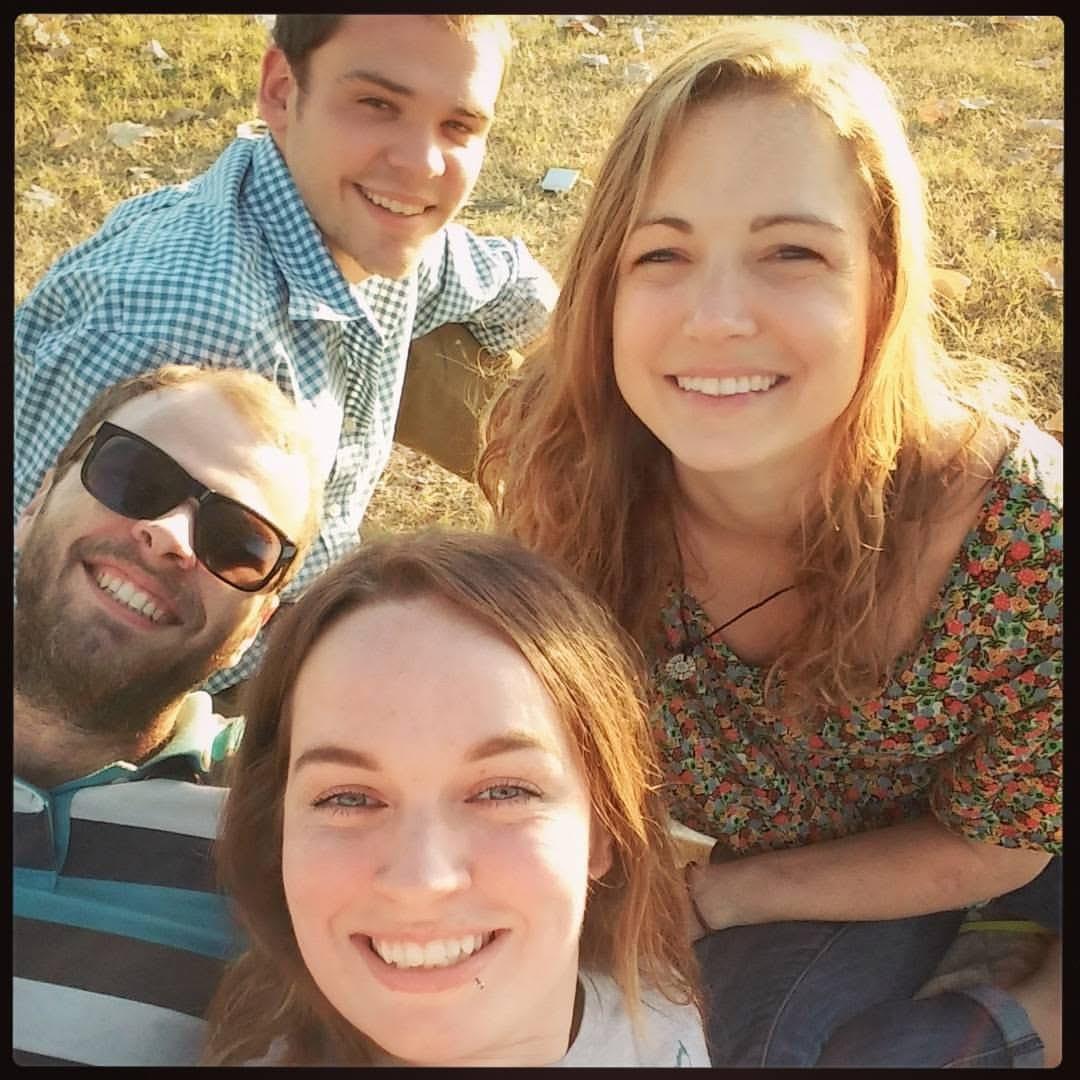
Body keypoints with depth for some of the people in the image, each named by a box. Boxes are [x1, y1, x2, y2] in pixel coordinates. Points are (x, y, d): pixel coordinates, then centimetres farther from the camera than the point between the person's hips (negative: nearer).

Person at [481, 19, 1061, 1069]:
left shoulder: (1021, 529, -36)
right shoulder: (562, 457, -30)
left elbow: (991, 844, -17)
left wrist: (717, 894, -15)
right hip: (739, 835, 3)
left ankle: (1031, 1012, 12)